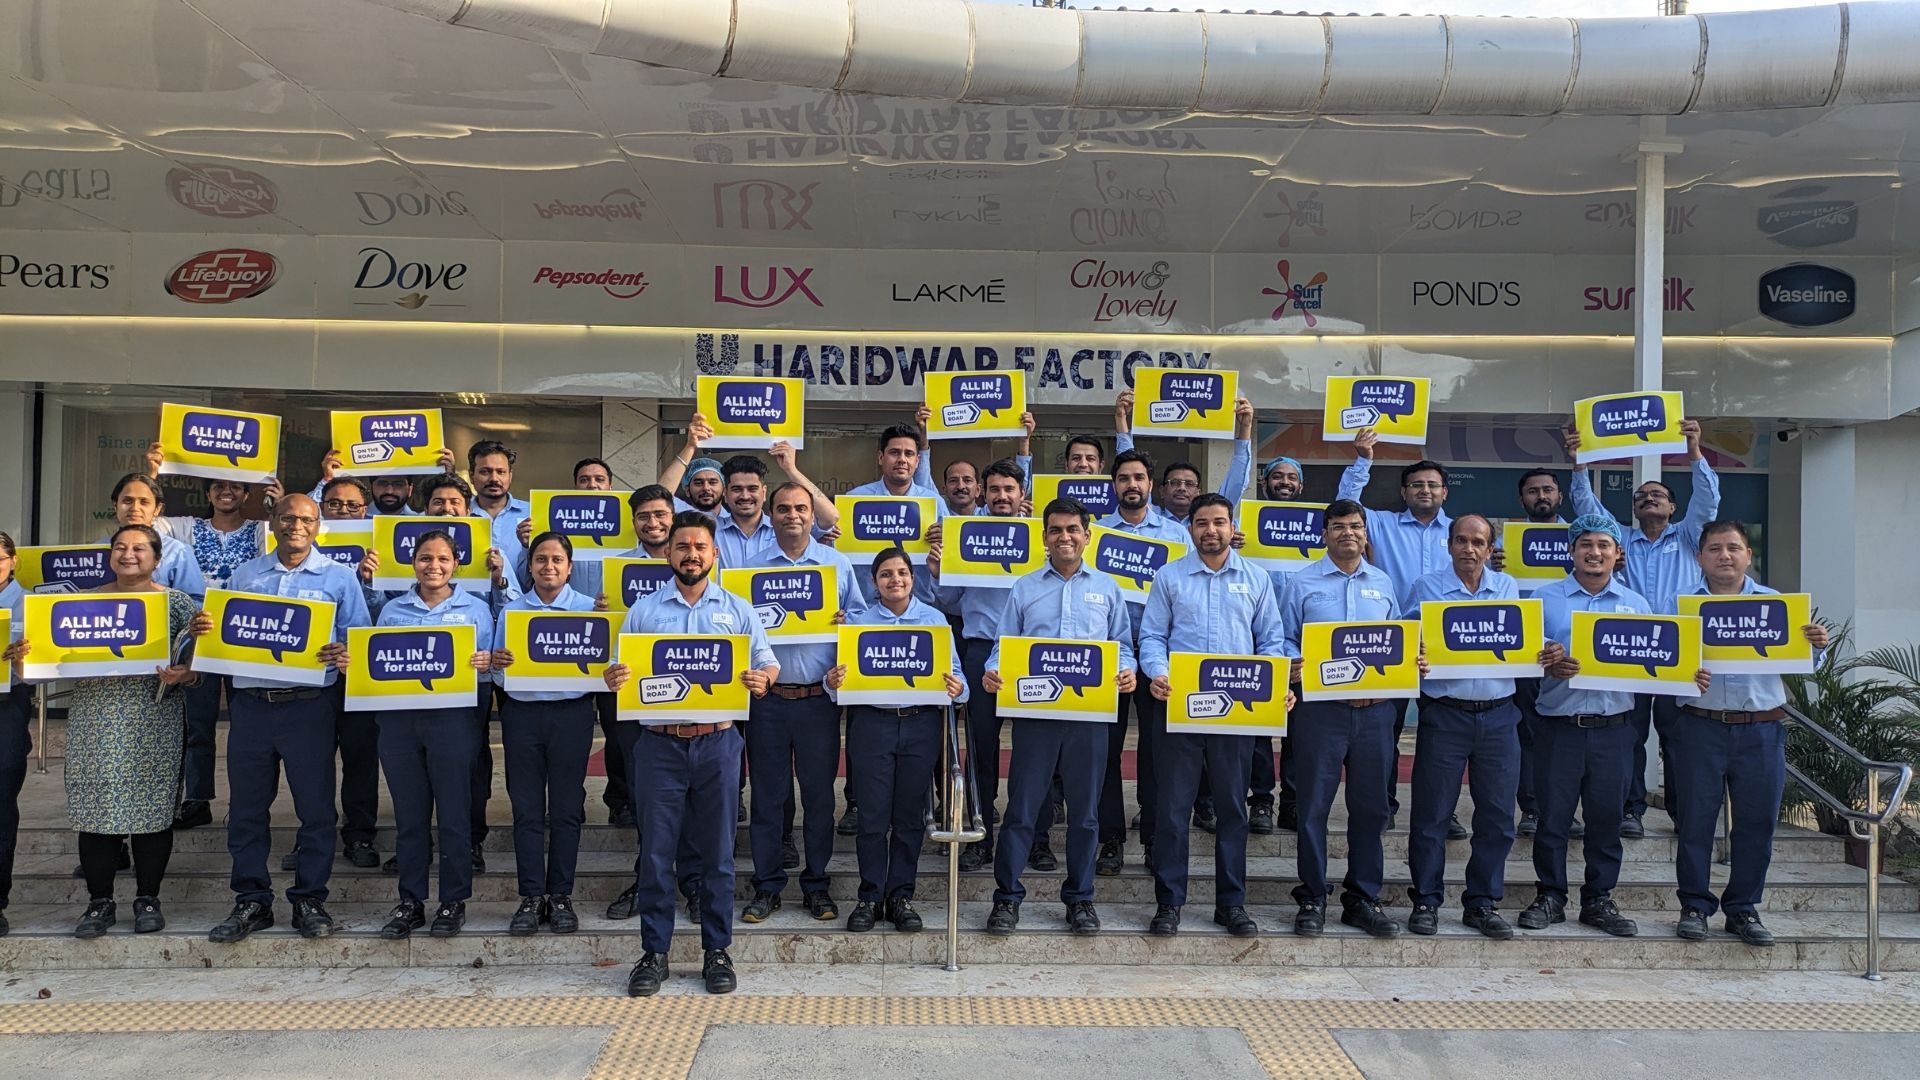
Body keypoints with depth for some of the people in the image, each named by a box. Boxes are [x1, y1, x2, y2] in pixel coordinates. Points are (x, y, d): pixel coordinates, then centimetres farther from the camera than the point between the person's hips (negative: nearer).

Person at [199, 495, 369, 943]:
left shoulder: (338, 577, 6)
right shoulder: (245, 574, 15)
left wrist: (344, 655, -18)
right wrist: (203, 629, -5)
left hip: (308, 704, -3)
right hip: (250, 701, 3)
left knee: (316, 807, 1)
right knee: (245, 807, 6)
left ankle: (310, 900, 12)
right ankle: (252, 901, 17)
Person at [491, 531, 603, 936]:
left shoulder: (589, 609, 5)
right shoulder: (511, 610, 11)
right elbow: (499, 673, 9)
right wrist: (497, 663, -14)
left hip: (571, 712, -1)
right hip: (522, 712, 1)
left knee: (566, 809, 3)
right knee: (527, 809, 3)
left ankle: (560, 895, 12)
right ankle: (531, 897, 9)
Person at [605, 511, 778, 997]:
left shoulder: (737, 610, 10)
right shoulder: (644, 610, 10)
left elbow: (769, 665, 7)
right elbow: (621, 671, 8)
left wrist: (762, 679, -16)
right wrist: (614, 679, -15)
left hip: (717, 742, 0)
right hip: (660, 743, 0)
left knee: (717, 852, 5)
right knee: (656, 851, 2)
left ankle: (717, 952, 15)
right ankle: (653, 953, 12)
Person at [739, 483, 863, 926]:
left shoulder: (837, 564, 9)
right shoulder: (752, 565, 8)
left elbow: (860, 615, 11)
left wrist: (843, 621, -10)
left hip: (820, 697, 0)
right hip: (767, 695, 0)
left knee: (819, 794, 4)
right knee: (768, 794, 4)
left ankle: (816, 885, 16)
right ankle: (767, 885, 14)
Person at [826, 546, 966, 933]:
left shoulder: (934, 619, 9)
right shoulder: (858, 620, 7)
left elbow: (952, 669, 7)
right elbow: (841, 672, 3)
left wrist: (956, 688, -16)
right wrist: (833, 682, -20)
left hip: (921, 724, 1)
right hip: (872, 723, -1)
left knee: (910, 814, 6)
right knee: (873, 814, 0)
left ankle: (901, 896, 16)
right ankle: (869, 897, 11)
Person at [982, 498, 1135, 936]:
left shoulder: (1106, 589, 13)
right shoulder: (1024, 589, 11)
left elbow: (1123, 645, 13)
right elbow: (1003, 646, 9)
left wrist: (1126, 670, -9)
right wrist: (993, 672, -12)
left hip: (1090, 712, 1)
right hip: (1034, 710, -1)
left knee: (1084, 809, 7)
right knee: (1022, 806, 0)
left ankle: (1080, 897, 19)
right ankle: (1007, 896, 9)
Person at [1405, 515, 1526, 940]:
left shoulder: (1507, 587, 13)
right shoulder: (1428, 587, 4)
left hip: (1498, 714, 3)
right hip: (1444, 712, -3)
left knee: (1497, 815, 6)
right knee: (1432, 814, 1)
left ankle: (1483, 902, 17)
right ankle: (1426, 901, 12)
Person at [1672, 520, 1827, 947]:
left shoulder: (1775, 603, 9)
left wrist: (1818, 646, -13)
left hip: (1761, 730, 2)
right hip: (1700, 727, -1)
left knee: (1756, 823, 5)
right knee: (1695, 821, 3)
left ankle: (1743, 908, 18)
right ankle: (1694, 906, 15)